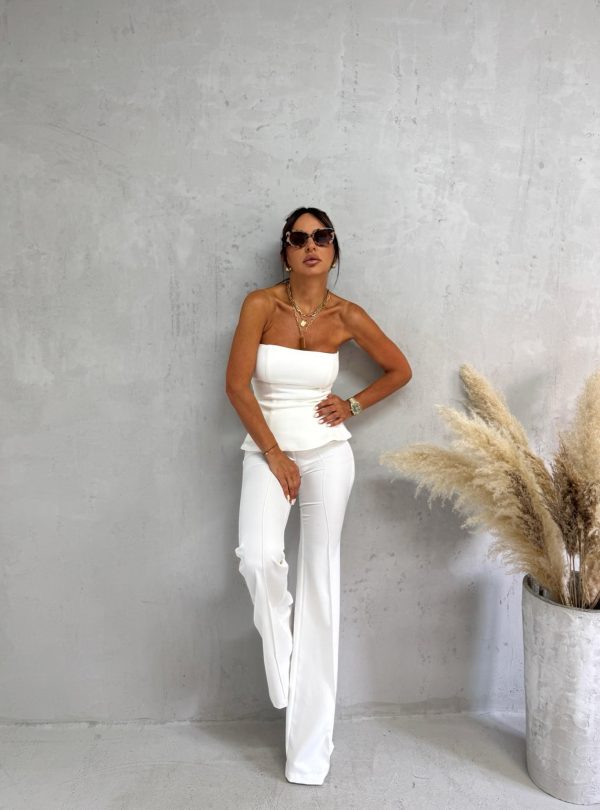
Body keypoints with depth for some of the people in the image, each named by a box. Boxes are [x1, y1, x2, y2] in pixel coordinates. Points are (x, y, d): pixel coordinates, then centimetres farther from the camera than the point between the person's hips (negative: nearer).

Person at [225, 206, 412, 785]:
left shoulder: (347, 317, -1)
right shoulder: (260, 304, -5)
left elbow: (400, 370, 12)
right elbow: (237, 384, -8)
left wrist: (352, 406, 1)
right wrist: (274, 455, -10)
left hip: (327, 450, 1)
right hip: (266, 449, 0)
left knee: (320, 579, 0)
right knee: (258, 557, -26)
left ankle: (309, 747, 12)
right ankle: (279, 652, 9)